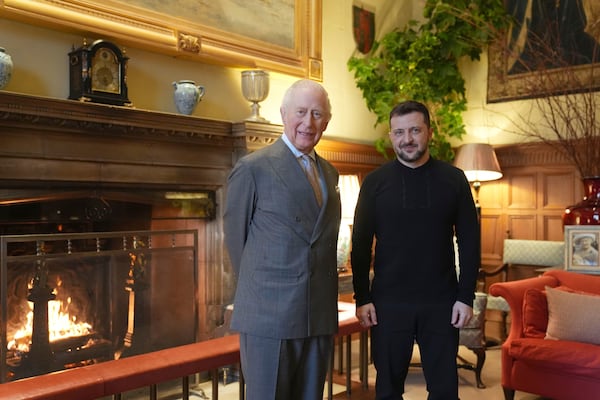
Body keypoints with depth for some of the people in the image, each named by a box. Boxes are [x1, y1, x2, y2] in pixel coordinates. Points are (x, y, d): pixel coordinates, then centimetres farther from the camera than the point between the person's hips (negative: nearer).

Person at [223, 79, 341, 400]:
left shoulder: (329, 172, 13)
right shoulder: (252, 168, -7)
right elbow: (235, 236, -1)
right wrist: (259, 287, 6)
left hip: (320, 314, 6)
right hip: (269, 314, -6)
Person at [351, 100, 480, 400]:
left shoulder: (454, 179, 2)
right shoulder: (375, 181, 0)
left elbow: (470, 241, 3)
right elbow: (360, 244, 1)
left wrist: (466, 296, -3)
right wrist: (362, 298, -4)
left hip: (441, 302, 1)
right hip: (388, 302, 0)